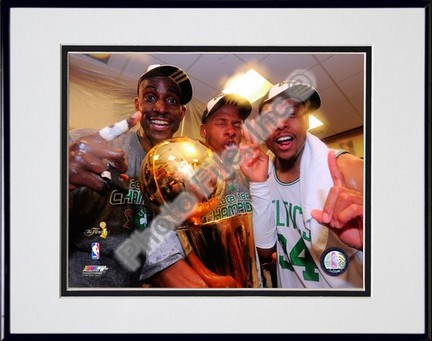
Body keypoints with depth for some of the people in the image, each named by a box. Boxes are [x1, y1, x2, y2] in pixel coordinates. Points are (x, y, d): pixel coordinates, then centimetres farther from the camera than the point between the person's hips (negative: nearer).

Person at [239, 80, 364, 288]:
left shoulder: (345, 169, -17)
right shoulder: (264, 174, -4)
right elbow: (265, 249, -7)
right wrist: (258, 184, -16)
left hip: (349, 284, -2)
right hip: (290, 284, 3)